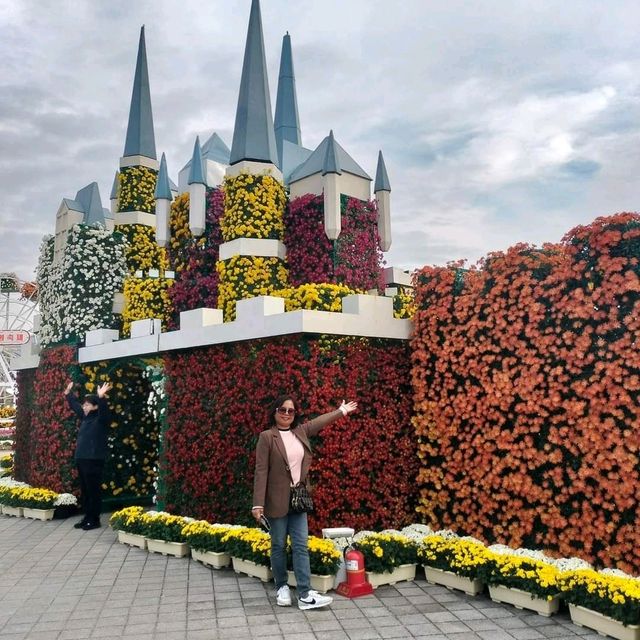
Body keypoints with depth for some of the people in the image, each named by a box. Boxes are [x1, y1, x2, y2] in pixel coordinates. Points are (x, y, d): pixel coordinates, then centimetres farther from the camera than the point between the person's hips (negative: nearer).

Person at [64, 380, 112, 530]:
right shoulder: (85, 417, 14)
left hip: (94, 460, -9)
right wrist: (68, 394, 36)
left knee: (94, 491, -2)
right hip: (81, 459, 9)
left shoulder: (101, 419, -9)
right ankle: (87, 517, 23)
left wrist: (101, 398, -46)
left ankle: (95, 520, 5)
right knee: (84, 491, 14)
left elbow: (104, 410, -31)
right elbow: (75, 406, 30)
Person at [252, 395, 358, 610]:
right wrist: (258, 504, -16)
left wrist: (342, 411, 34)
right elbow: (261, 471, -12)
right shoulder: (267, 437, -9)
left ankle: (305, 595, 4)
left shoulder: (301, 432, 7)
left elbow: (321, 421, 24)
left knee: (301, 546, 2)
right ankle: (282, 588, 26)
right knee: (279, 546, 9)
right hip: (277, 501, -4)